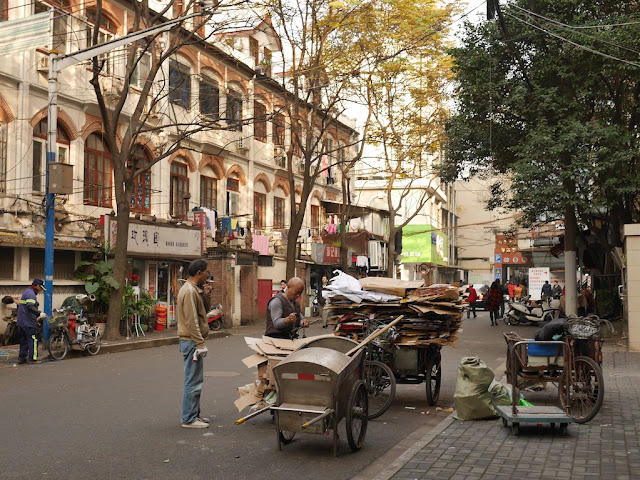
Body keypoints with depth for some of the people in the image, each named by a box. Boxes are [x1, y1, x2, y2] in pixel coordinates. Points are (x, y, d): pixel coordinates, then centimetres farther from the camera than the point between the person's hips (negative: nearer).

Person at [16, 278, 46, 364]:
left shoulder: (27, 292, 21)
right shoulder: (31, 293, -14)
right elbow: (30, 307, -28)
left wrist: (36, 316, 26)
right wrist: (39, 313, -29)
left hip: (22, 322, 11)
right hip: (28, 322, -11)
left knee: (24, 340, 14)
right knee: (33, 339, -6)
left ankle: (21, 358, 18)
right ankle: (32, 358, -6)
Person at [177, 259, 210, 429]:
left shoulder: (193, 289, 15)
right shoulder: (189, 291, -18)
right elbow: (191, 321, -23)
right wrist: (200, 344, -22)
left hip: (193, 342, 11)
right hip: (191, 341, -11)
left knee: (196, 380, 17)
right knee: (193, 381, -5)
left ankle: (194, 414, 25)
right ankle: (189, 419, 1)